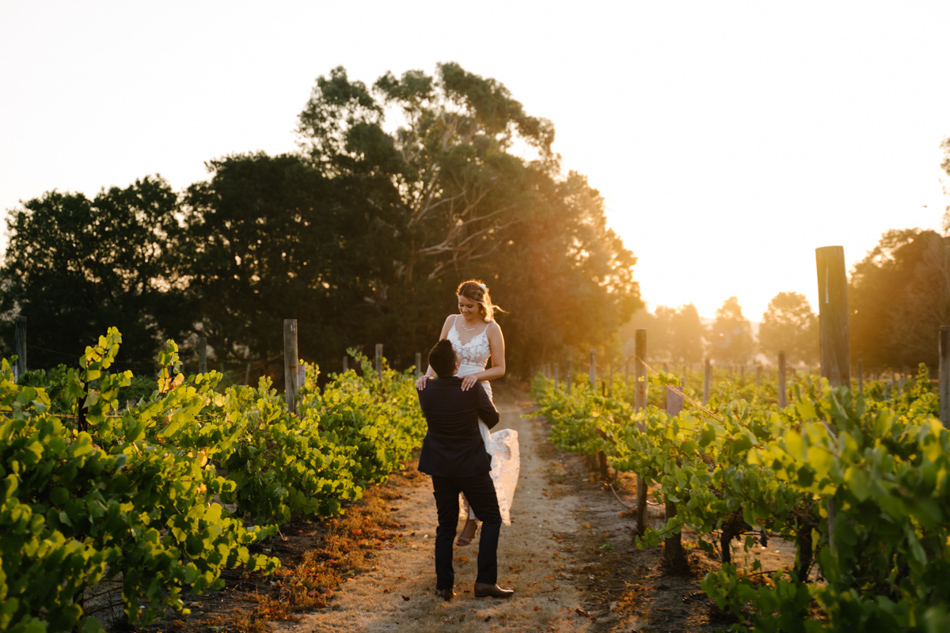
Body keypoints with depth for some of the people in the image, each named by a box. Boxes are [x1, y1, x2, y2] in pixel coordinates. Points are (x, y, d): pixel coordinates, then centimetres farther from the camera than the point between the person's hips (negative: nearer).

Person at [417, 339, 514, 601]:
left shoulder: (425, 389, -9)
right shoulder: (474, 389, -18)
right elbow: (492, 420, -3)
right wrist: (486, 398, 17)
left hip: (440, 468, 4)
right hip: (470, 466, -4)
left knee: (446, 526, 13)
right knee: (491, 519, 9)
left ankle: (445, 586, 13)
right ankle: (485, 581, 1)